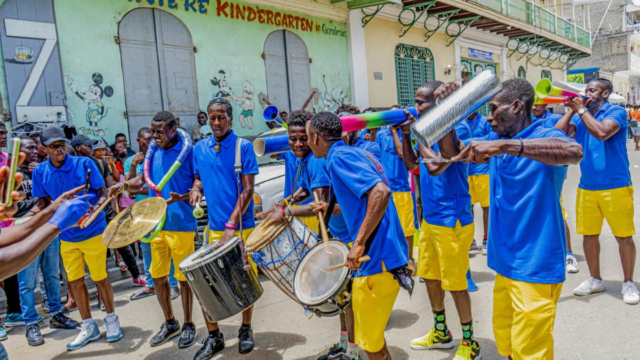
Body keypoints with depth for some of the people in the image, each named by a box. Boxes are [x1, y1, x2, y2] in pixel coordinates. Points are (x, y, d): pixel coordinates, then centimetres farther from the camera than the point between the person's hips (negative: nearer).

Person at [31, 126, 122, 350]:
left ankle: (112, 319, 25)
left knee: (100, 278, 4)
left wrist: (95, 208, -28)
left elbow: (102, 193, -8)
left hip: (93, 231, -3)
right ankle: (89, 327, 26)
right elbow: (43, 203, 6)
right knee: (75, 281, 10)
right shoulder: (40, 172, -2)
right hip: (67, 236, 4)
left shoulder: (84, 163, -11)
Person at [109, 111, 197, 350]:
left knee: (183, 278, 4)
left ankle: (188, 325, 22)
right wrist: (125, 185, -2)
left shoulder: (188, 151, -9)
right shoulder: (154, 153, 10)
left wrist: (181, 197, -25)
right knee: (158, 277, 13)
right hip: (157, 224, 6)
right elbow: (143, 181, 17)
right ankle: (170, 324, 31)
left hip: (181, 224, -6)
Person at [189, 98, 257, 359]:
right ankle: (213, 337, 22)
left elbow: (247, 189, -11)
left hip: (241, 226, -3)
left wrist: (232, 226, -18)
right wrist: (196, 188, -4)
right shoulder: (200, 148, 7)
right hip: (213, 227, 4)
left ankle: (246, 330, 31)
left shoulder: (243, 147, -6)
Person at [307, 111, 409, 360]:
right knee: (369, 336, 24)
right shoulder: (356, 153, 14)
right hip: (382, 255, 10)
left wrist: (359, 243, -26)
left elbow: (381, 192, -28)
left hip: (378, 259, -10)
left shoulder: (339, 156, -13)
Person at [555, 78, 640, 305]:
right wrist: (572, 110, -5)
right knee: (589, 234, 10)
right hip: (586, 186, 5)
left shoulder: (616, 112, -4)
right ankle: (595, 280, 24)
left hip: (615, 186, -5)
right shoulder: (580, 115, 10)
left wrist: (581, 110, -15)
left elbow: (602, 133, -24)